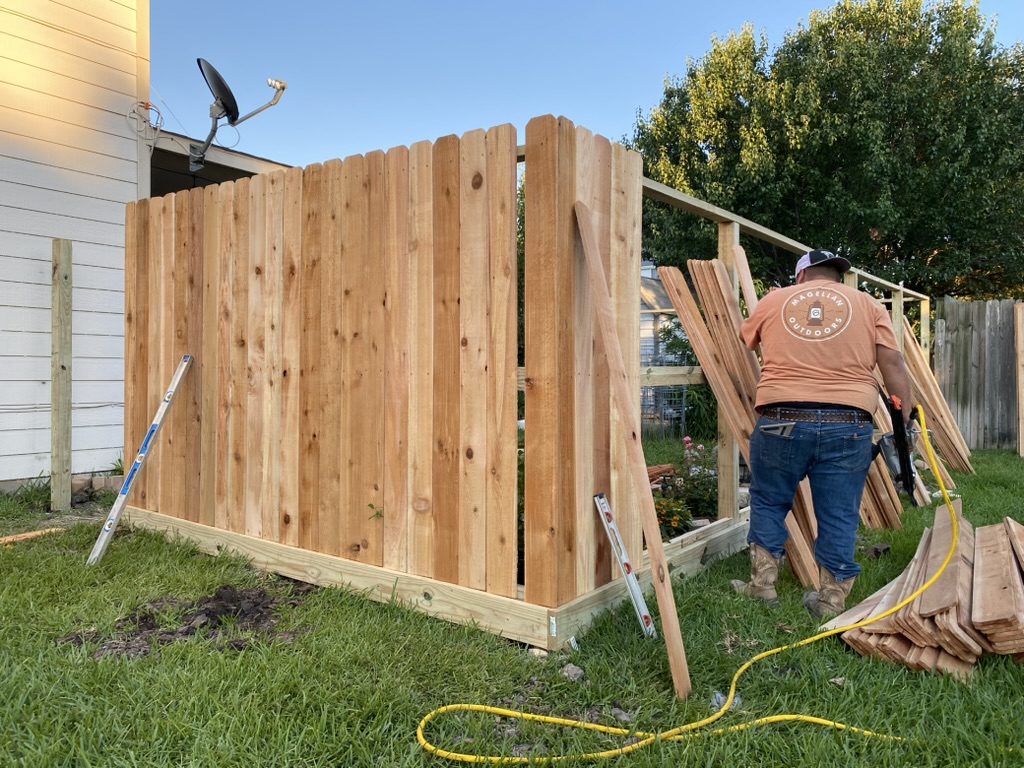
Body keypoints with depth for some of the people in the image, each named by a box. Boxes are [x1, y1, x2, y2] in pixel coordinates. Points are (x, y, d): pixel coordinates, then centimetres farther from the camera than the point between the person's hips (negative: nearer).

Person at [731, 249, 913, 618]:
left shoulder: (773, 300, 14)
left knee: (768, 502, 18)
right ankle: (832, 599, 19)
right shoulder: (867, 304, 12)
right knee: (838, 517, 11)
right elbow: (893, 365, 3)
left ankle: (763, 584, 23)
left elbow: (741, 344, 28)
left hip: (781, 421, 0)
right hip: (847, 425, 0)